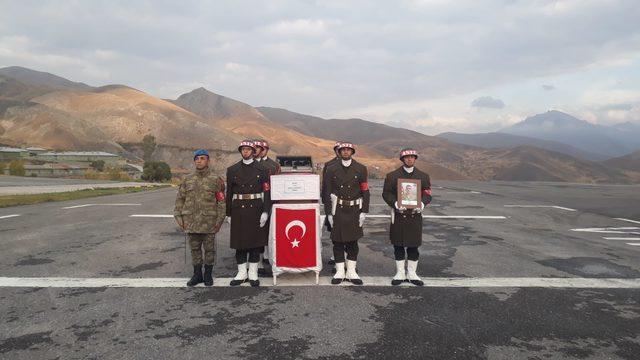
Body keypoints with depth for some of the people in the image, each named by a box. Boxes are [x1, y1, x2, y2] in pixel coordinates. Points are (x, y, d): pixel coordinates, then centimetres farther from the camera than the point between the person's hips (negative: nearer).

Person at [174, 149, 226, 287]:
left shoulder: (216, 179, -2)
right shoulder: (188, 179, 8)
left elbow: (221, 201, -3)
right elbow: (180, 198, 11)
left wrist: (219, 220, -8)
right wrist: (178, 216, 3)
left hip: (209, 222, -3)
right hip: (191, 221, 3)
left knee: (209, 249, 6)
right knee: (194, 248, 11)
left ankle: (208, 275, 19)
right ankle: (197, 274, 23)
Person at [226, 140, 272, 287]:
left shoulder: (261, 169, 1)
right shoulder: (232, 170, 6)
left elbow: (266, 191, -1)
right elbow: (229, 193, 7)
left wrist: (265, 212, -9)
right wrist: (229, 214, 5)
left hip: (255, 209, -1)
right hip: (238, 210, 1)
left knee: (255, 242, 4)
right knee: (239, 242, 5)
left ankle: (253, 274, 14)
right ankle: (241, 273, 17)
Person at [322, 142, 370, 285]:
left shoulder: (361, 169, 2)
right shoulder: (331, 169, 2)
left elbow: (365, 192, 1)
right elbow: (327, 192, 2)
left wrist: (363, 212, -5)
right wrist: (329, 213, -3)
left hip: (354, 210, 0)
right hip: (337, 210, 0)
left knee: (352, 242, 6)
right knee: (338, 241, 4)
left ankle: (351, 272, 17)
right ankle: (340, 272, 14)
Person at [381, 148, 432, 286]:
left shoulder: (423, 176, 7)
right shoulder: (392, 176, 1)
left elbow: (427, 194, 5)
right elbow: (386, 193, -2)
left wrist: (422, 204, -16)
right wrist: (396, 203, -19)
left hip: (415, 215, 1)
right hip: (399, 215, -1)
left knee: (414, 246, 6)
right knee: (398, 245, 5)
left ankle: (411, 273, 20)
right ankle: (400, 273, 18)